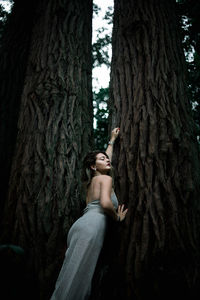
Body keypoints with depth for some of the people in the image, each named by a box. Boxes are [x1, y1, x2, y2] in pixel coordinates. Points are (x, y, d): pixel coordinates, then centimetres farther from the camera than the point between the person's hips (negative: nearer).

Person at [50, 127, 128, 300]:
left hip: (82, 225, 9)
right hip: (92, 227, -9)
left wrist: (112, 140, 54)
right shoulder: (106, 178, 5)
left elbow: (107, 159, 46)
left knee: (74, 276, 6)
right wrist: (117, 217, 6)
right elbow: (106, 203, -13)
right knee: (77, 279, -12)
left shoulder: (92, 180, 30)